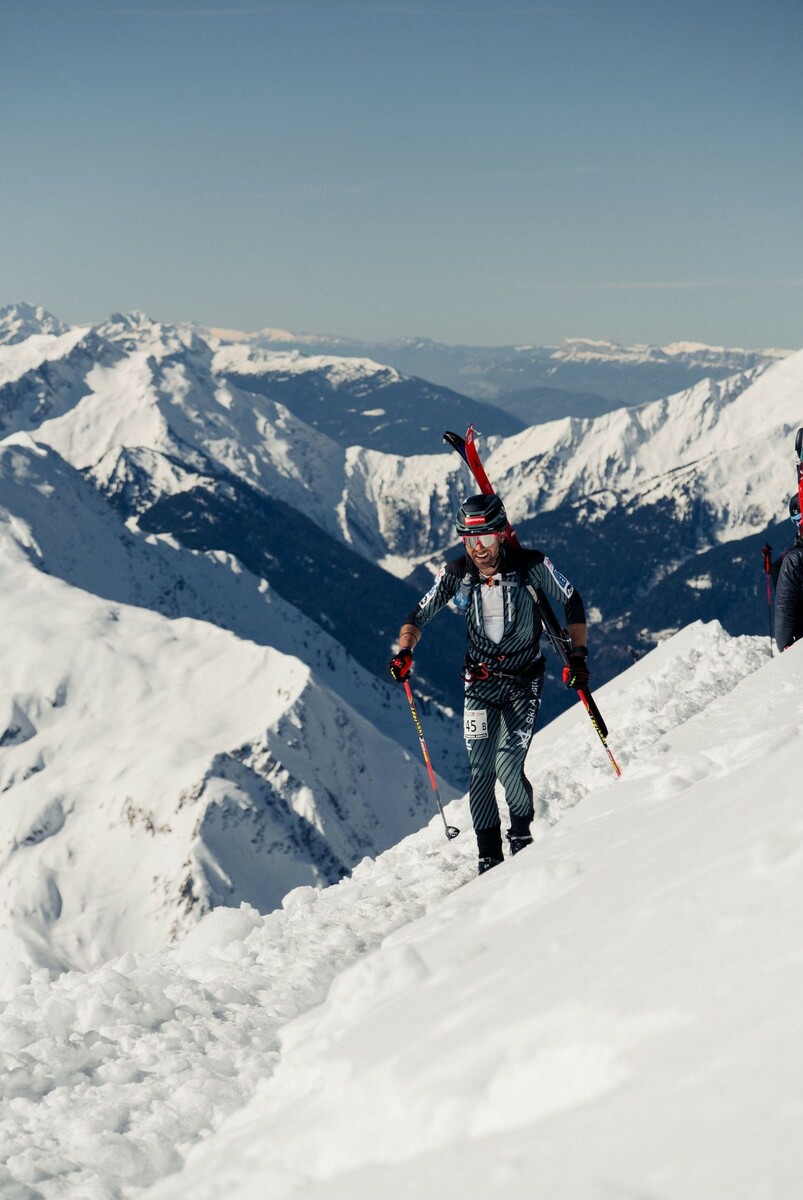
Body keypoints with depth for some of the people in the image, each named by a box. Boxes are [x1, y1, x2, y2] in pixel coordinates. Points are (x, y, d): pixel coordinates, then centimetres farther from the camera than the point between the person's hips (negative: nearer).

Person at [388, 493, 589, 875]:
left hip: (525, 680, -2)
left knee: (508, 766, -15)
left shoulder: (530, 565, -16)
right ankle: (489, 858, 9)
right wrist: (405, 651, -18)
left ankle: (522, 836, 13)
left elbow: (572, 604, -4)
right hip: (480, 681, 2)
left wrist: (578, 654, -14)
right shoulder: (455, 573, -9)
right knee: (480, 772, -5)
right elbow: (419, 615, 1)